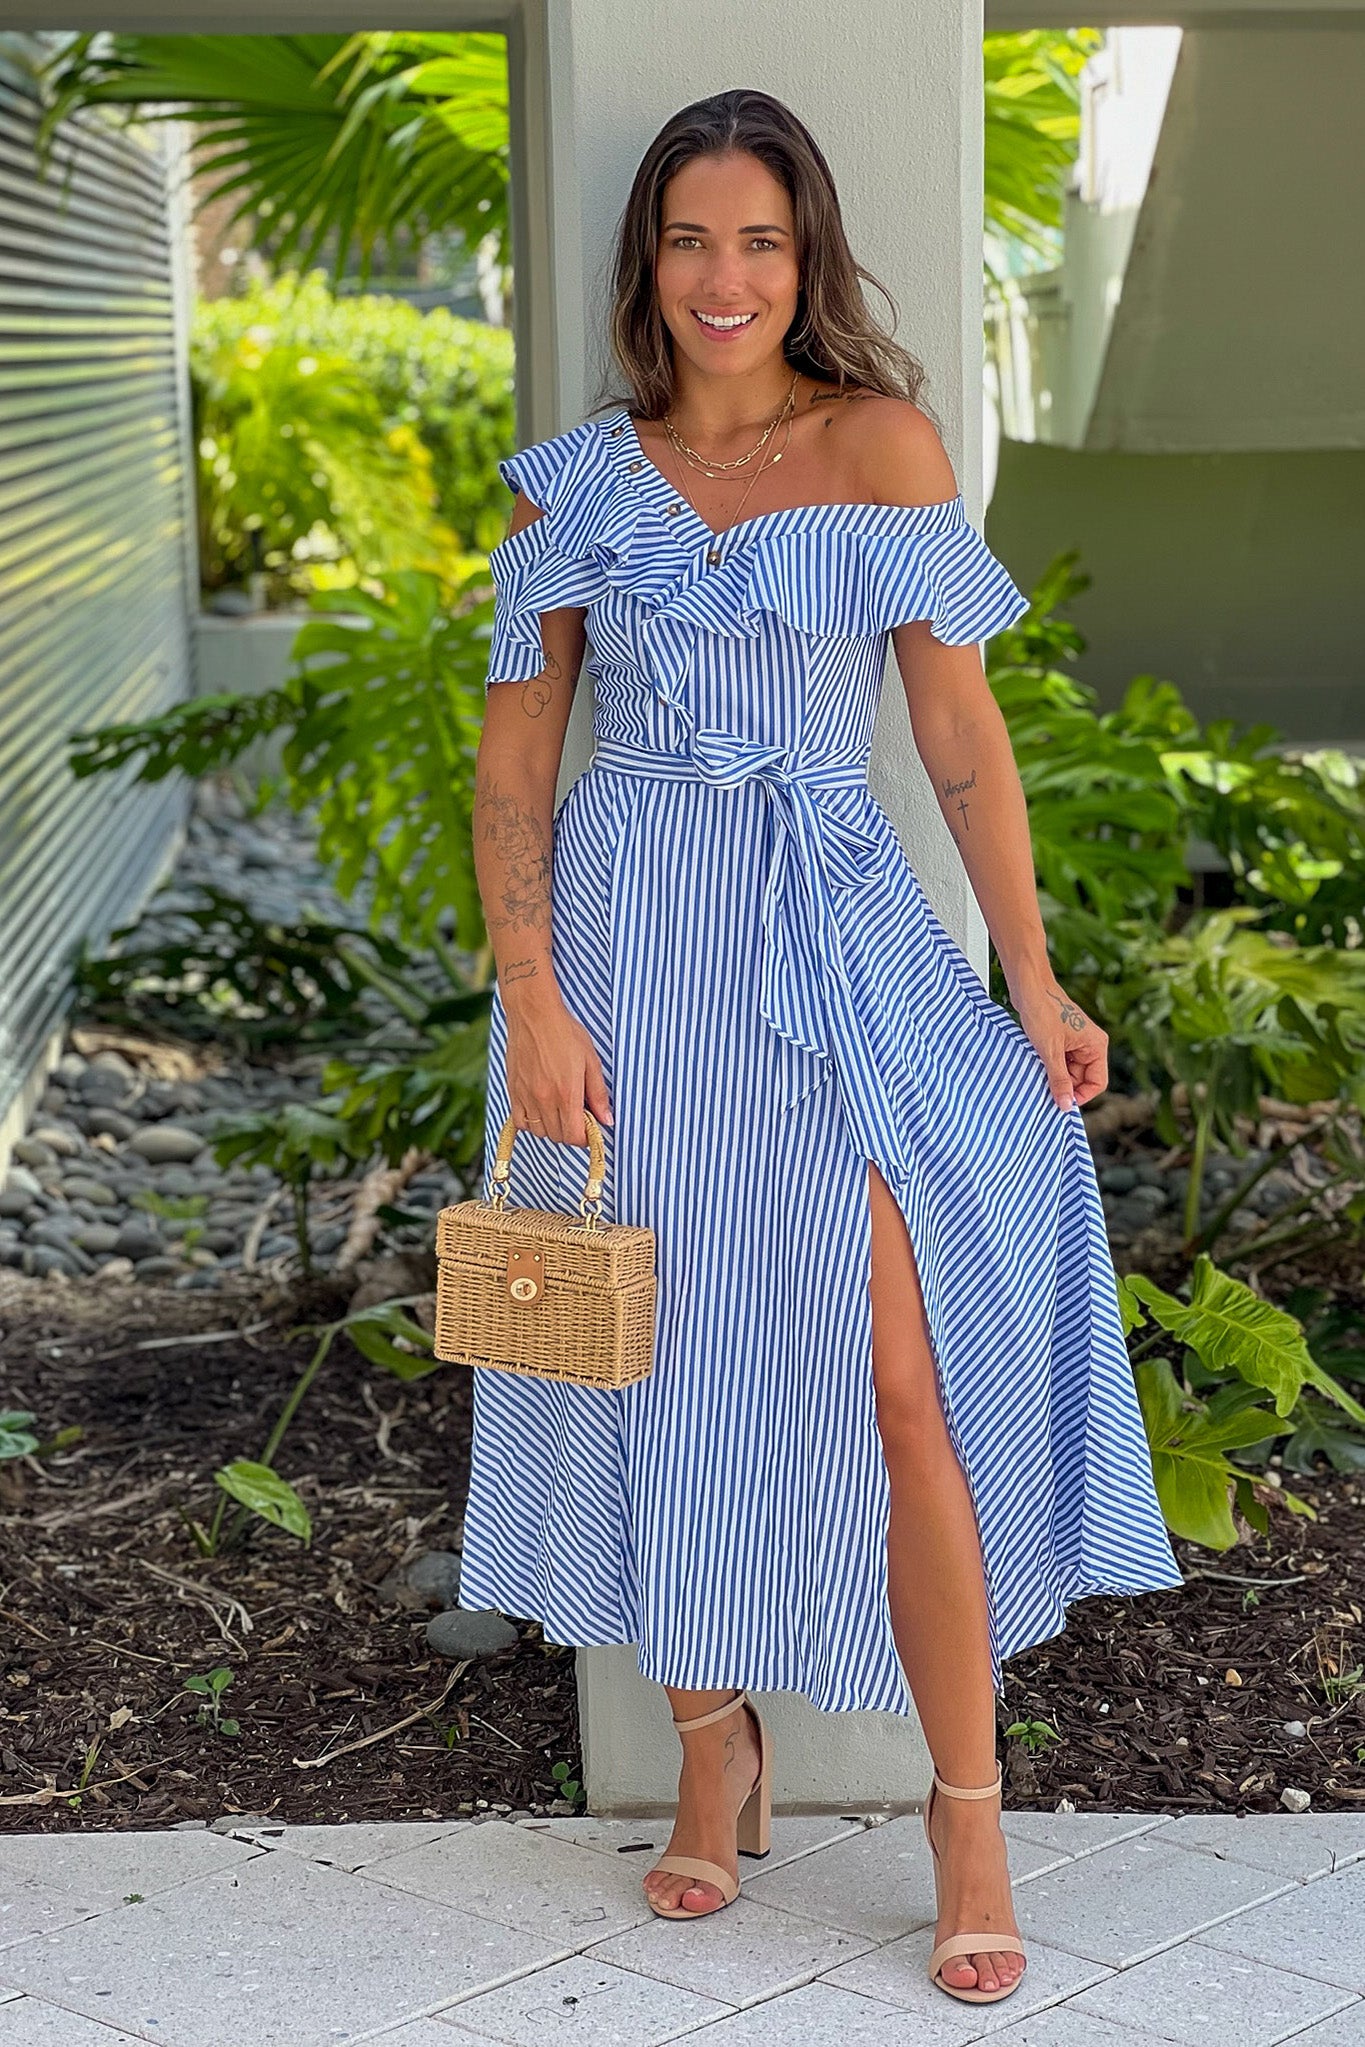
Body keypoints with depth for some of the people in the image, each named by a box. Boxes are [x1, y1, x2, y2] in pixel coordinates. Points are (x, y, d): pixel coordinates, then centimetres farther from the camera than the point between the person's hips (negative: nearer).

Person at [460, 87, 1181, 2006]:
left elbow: (963, 731, 1)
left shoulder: (883, 444, 3)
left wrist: (1034, 983, -3)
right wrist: (532, 998, -8)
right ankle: (717, 1757, 25)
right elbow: (514, 762, 4)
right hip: (628, 949, 2)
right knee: (664, 1357, 8)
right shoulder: (574, 480, 7)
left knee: (898, 1384, -8)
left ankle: (970, 1816, 3)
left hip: (833, 950, -2)